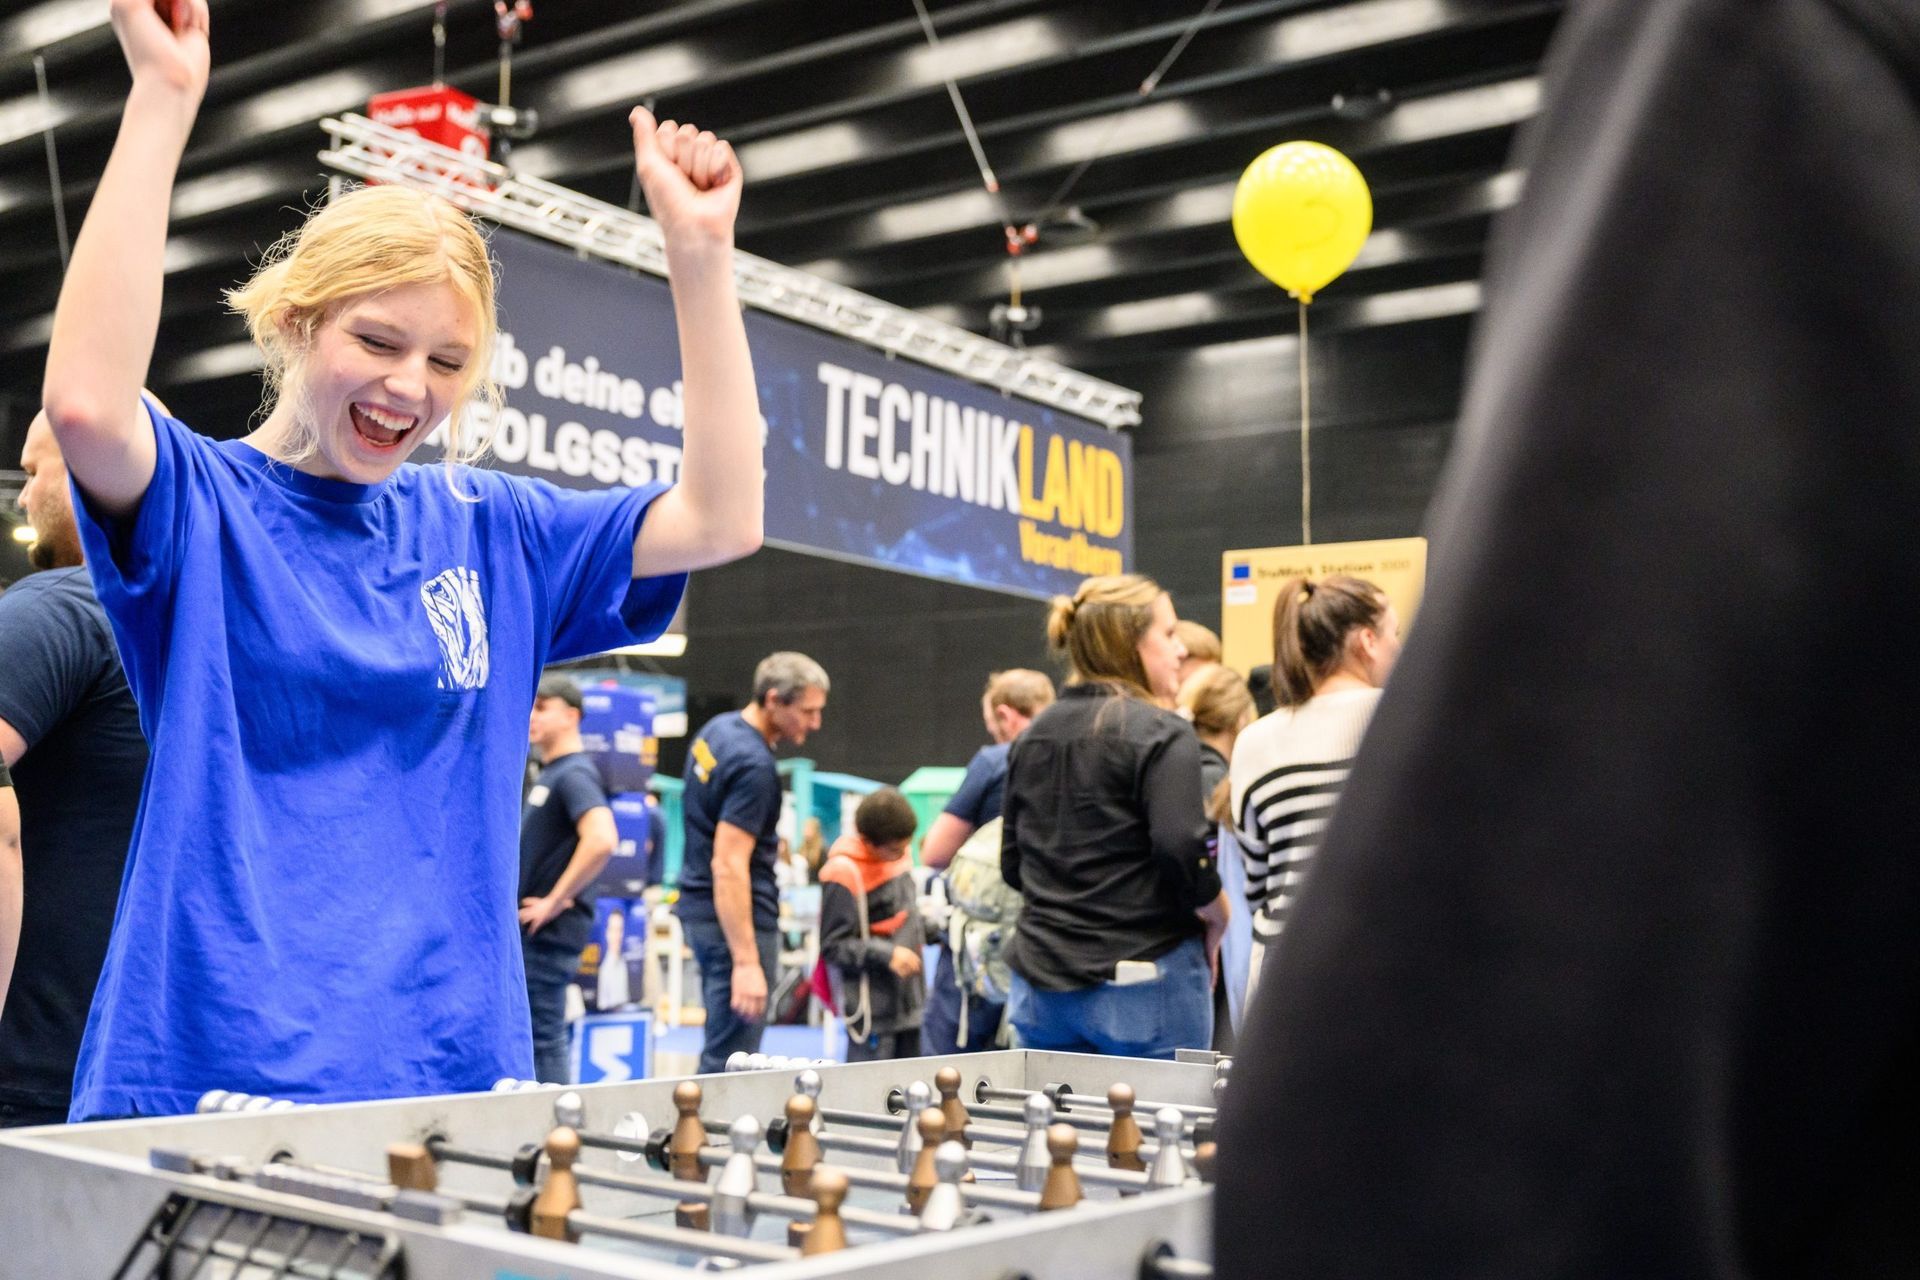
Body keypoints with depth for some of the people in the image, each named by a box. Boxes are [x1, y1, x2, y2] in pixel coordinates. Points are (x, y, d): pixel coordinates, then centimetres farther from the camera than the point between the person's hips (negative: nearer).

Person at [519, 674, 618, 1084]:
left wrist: (555, 900, -22)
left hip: (547, 932, -10)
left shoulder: (574, 774, -14)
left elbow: (601, 840, -30)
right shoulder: (547, 774, 16)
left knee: (543, 1041, -5)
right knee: (544, 1038, 13)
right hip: (529, 932, 10)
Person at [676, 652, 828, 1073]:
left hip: (699, 908, 10)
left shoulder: (718, 729, 9)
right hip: (735, 919, -10)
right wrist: (746, 962, -26)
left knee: (721, 1050, 16)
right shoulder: (754, 766, -20)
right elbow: (728, 866, -25)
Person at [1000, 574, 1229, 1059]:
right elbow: (1181, 850, -19)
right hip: (1144, 980, -6)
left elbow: (1012, 864, 14)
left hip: (1040, 983, 6)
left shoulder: (1031, 738, 10)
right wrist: (1215, 917, -2)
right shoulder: (1162, 735, -11)